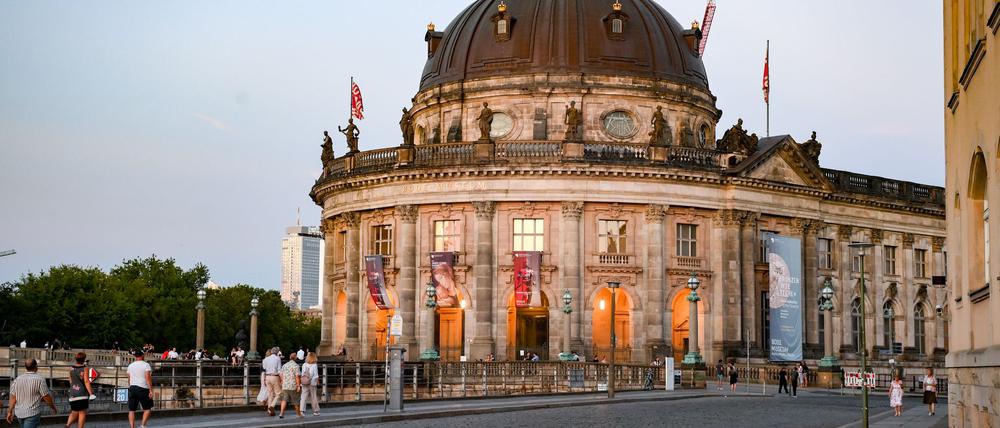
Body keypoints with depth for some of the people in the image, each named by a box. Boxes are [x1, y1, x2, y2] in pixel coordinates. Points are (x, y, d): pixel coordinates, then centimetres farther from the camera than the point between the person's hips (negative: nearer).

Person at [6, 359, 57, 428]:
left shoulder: (17, 379, 2)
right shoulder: (39, 379, -13)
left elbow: (13, 398, 3)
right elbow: (46, 397, -9)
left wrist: (10, 412, 9)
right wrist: (53, 408, 6)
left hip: (19, 413, 6)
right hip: (32, 413, -6)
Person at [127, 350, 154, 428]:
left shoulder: (130, 365, 11)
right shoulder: (146, 365, -4)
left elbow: (129, 379, 13)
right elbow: (148, 378, -12)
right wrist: (151, 391, -13)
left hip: (132, 388, 4)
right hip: (143, 388, -4)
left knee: (132, 410, 5)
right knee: (147, 409, 6)